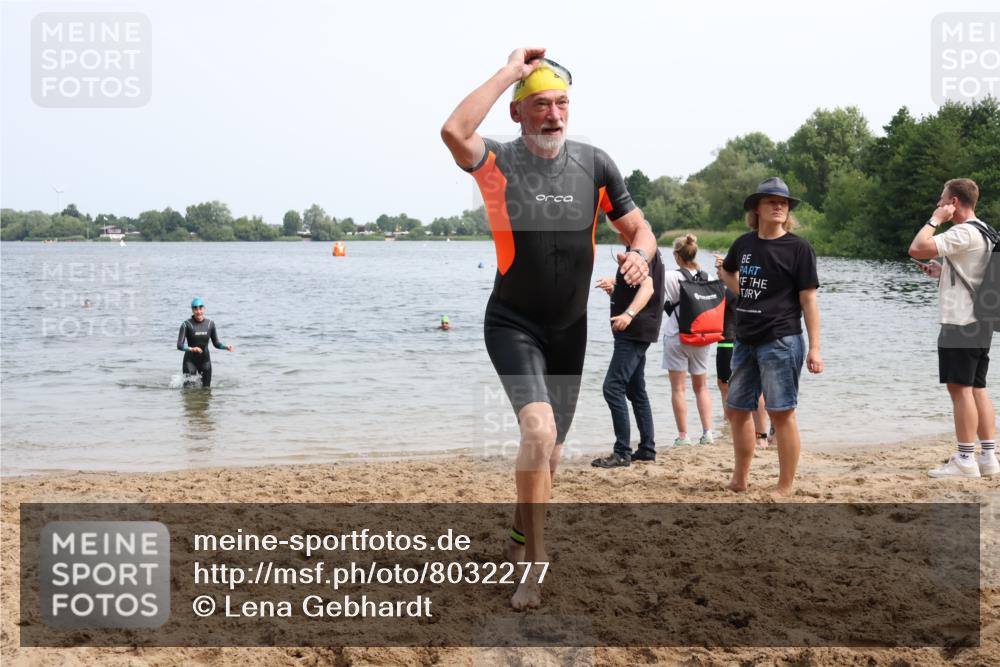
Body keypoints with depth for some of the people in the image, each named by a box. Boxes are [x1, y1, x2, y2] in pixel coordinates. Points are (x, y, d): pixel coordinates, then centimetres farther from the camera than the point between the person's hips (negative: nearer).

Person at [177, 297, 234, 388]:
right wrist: (191, 349, -36)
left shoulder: (210, 324, -1)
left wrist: (226, 347, -14)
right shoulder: (186, 324, -12)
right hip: (190, 360, -3)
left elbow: (216, 343, 6)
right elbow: (179, 345, -17)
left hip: (205, 360, 3)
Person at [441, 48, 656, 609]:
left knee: (551, 445, 15)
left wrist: (640, 255, -20)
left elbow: (640, 228, 5)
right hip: (513, 325, -5)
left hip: (571, 327, 5)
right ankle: (535, 563, -15)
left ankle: (522, 538, 37)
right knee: (539, 430, -24)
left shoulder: (595, 165, -1)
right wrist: (510, 72, -26)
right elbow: (454, 131, -35)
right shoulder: (499, 163, -13)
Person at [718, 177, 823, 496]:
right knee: (738, 409, 13)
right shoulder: (744, 243, 7)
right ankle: (739, 480, 27)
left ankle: (785, 488, 2)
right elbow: (726, 272, 30)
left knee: (781, 413, -5)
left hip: (781, 341, -6)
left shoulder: (798, 247, -7)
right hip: (745, 339, 6)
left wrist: (814, 348, -13)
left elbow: (808, 299, -9)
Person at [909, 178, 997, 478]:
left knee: (960, 387, -7)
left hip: (960, 322, -10)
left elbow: (917, 249, -24)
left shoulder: (964, 233, -15)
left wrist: (934, 219, -12)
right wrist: (943, 273, 17)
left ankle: (965, 459, -6)